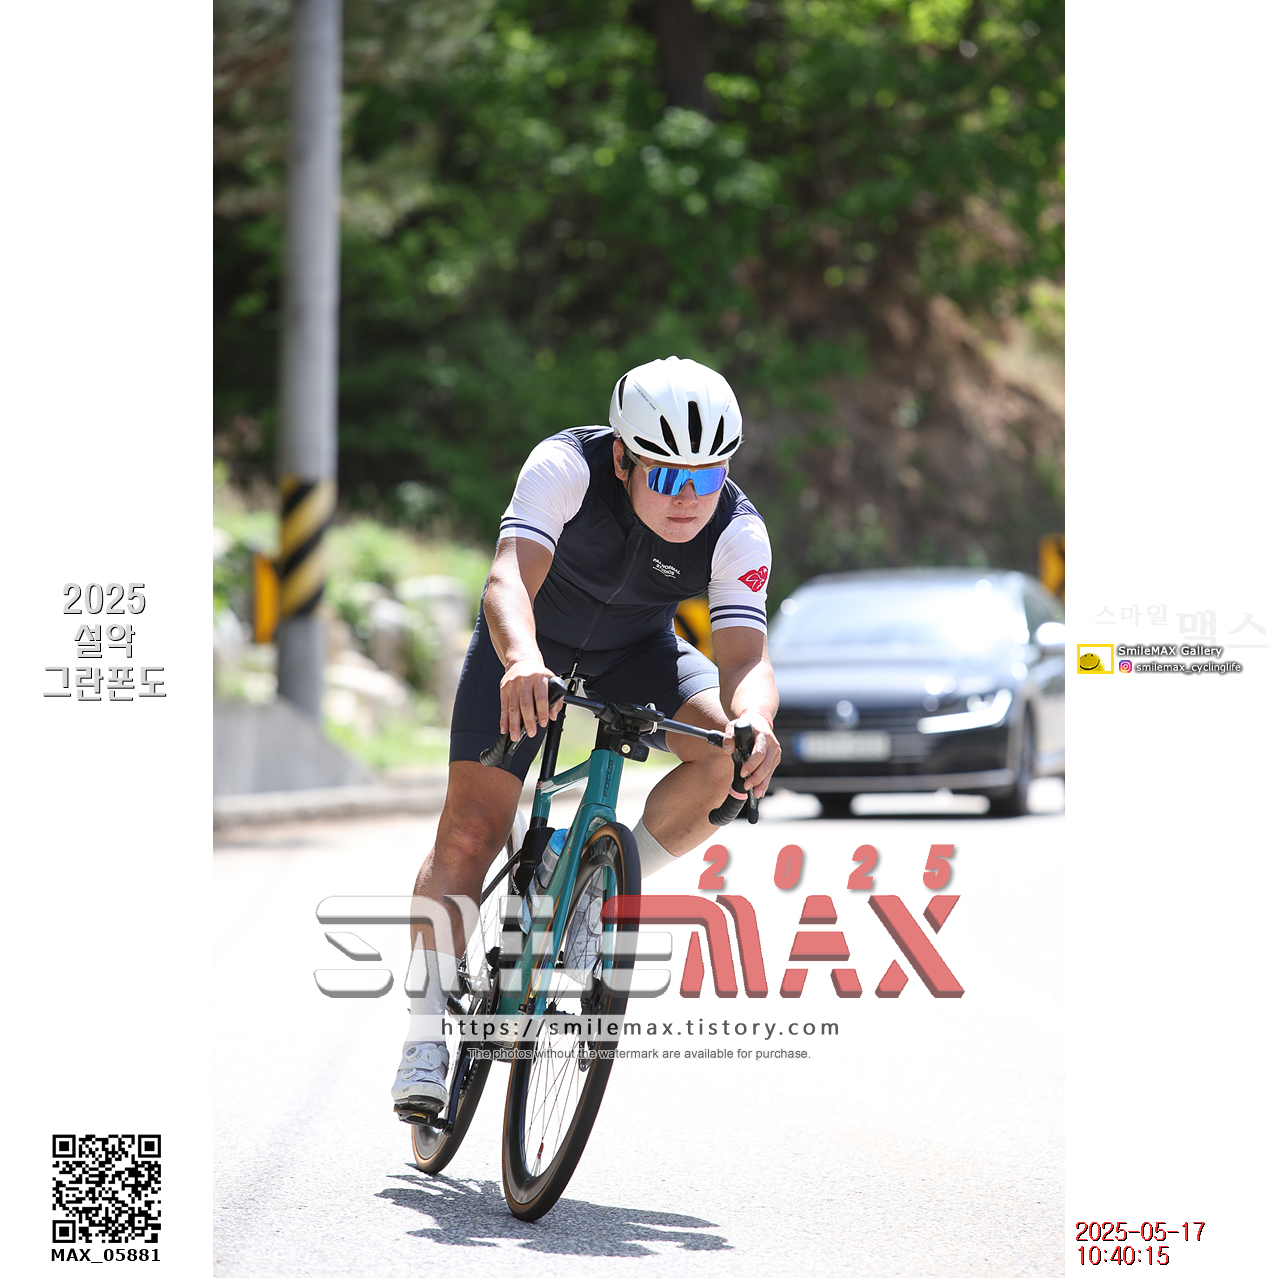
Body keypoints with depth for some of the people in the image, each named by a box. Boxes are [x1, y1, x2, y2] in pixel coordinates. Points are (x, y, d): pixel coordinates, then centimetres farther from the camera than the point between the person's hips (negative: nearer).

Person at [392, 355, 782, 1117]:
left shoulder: (738, 532, -27)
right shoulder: (567, 467, -33)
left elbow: (745, 652, -36)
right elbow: (510, 576, -45)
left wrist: (755, 722, -59)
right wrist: (521, 661, -67)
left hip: (638, 652, 2)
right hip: (532, 644, -2)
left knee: (729, 752, -25)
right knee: (471, 831, -12)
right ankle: (426, 1040, -2)